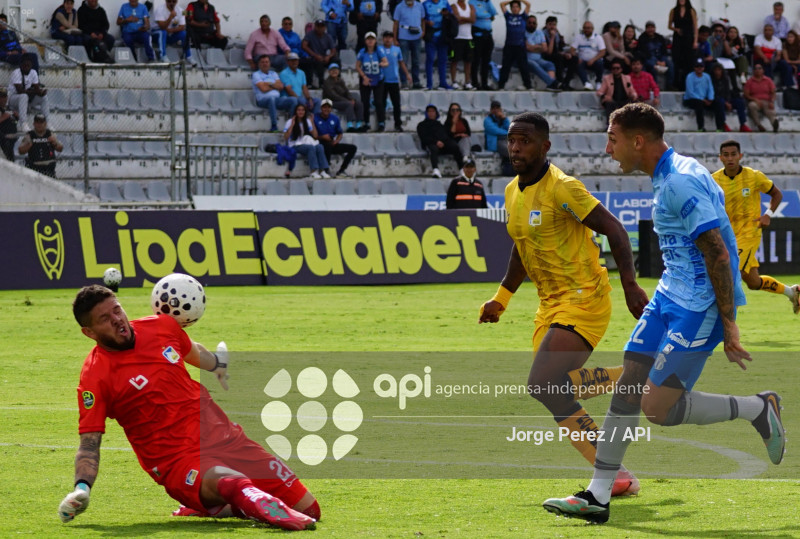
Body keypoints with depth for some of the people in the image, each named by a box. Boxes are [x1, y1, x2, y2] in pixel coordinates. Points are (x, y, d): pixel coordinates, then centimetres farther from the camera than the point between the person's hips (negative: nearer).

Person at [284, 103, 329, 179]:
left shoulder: (307, 121, 15)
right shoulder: (290, 122, 1)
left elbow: (315, 135, 7)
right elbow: (285, 137, -10)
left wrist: (312, 123, 2)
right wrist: (292, 125, -15)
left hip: (306, 143, 5)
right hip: (295, 146, -5)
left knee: (320, 147, -29)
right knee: (311, 147, -36)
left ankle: (322, 170, -36)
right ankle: (313, 171, -41)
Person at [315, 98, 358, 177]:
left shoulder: (335, 118, 11)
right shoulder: (315, 118, -5)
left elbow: (340, 134, 16)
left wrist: (336, 141, -5)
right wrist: (322, 137, -23)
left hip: (332, 145, 6)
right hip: (320, 144, -6)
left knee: (353, 148, -7)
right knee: (328, 143, -41)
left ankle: (341, 171, -11)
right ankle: (326, 170, -31)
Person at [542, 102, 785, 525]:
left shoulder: (681, 183, -21)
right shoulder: (668, 178, 12)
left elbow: (718, 255, -22)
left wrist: (728, 326, -21)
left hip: (699, 307, -10)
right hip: (670, 298, 10)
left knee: (657, 408, -10)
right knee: (628, 387, 4)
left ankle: (757, 409, 7)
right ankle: (598, 496, 8)